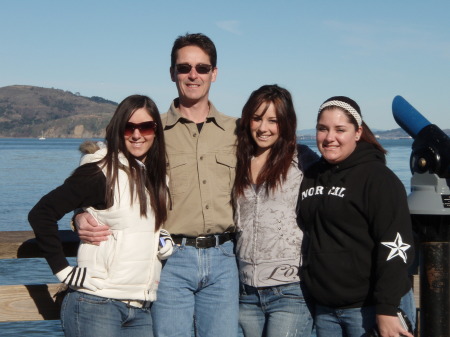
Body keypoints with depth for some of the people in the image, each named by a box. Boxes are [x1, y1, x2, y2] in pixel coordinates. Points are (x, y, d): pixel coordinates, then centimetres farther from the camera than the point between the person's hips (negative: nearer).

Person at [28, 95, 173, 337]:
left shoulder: (158, 177, 12)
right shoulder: (101, 173, -8)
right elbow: (41, 213, -12)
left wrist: (165, 241, 7)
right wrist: (62, 270, -12)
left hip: (141, 310, 6)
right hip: (96, 306, -6)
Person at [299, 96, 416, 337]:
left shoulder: (378, 178, -10)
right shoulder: (311, 176, 10)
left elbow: (395, 247, -16)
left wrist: (386, 312, -21)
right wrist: (309, 296, 15)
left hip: (371, 308, -6)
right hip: (324, 309, 6)